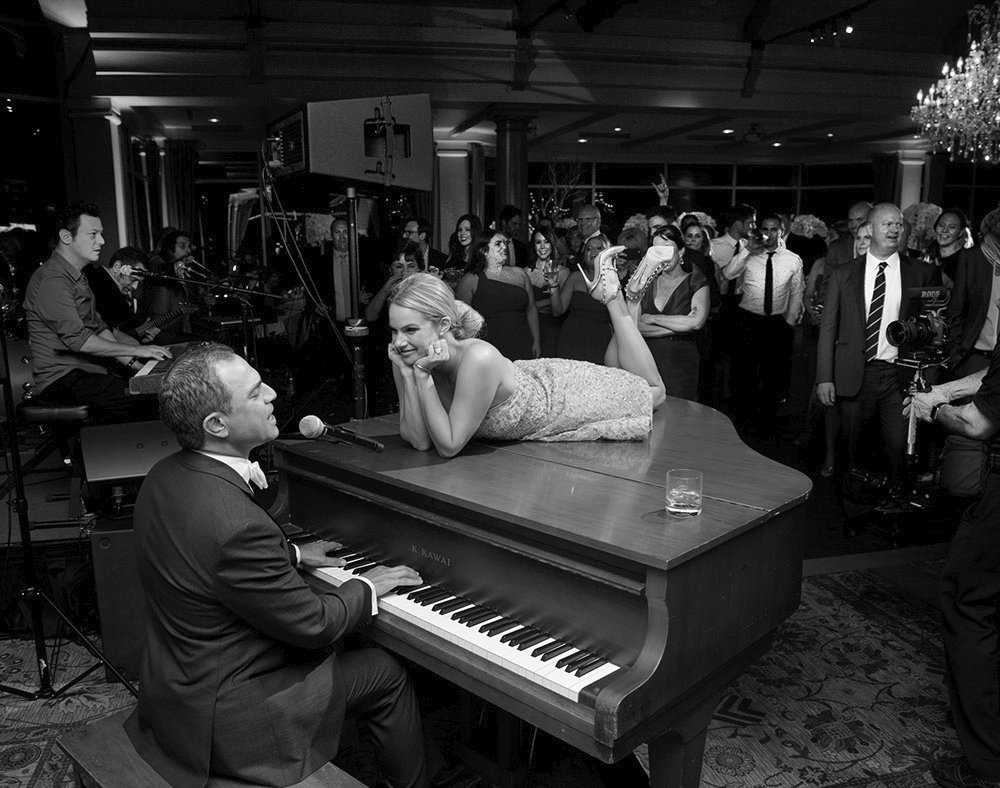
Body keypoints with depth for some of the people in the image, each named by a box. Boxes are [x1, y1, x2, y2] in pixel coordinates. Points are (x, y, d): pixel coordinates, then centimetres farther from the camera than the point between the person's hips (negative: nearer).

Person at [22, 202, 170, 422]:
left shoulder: (78, 278, 21)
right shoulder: (51, 280, -14)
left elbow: (99, 328, 20)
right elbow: (78, 339, -21)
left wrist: (132, 362, 6)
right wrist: (136, 351, -17)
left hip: (90, 369, 10)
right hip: (61, 379, -10)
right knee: (141, 401, -30)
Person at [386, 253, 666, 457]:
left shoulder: (479, 358, -46)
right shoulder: (407, 358, -26)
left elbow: (449, 446, -39)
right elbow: (419, 440, -26)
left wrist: (423, 377, -46)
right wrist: (408, 374, -36)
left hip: (568, 391, -5)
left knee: (653, 391, 26)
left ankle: (613, 297, 29)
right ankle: (611, 295, 43)